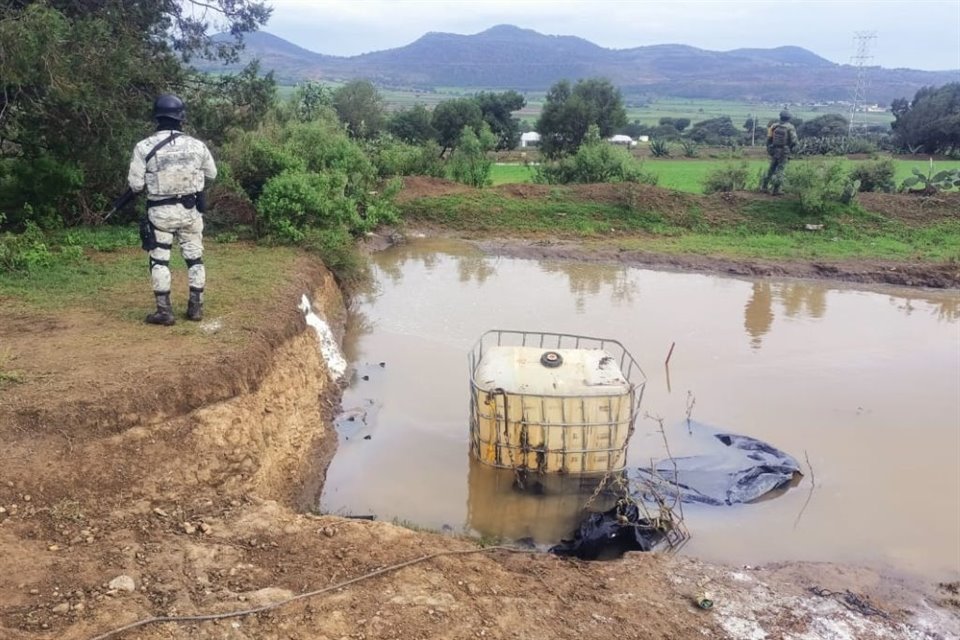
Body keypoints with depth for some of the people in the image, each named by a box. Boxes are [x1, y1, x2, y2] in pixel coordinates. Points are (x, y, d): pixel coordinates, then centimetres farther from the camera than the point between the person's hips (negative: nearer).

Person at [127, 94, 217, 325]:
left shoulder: (144, 147, -11)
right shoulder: (196, 145, -5)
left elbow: (135, 185, -7)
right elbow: (212, 174, 10)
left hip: (160, 212, -2)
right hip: (190, 210, 2)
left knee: (159, 260, 9)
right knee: (195, 258, 14)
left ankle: (164, 311, 8)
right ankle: (196, 307, 19)